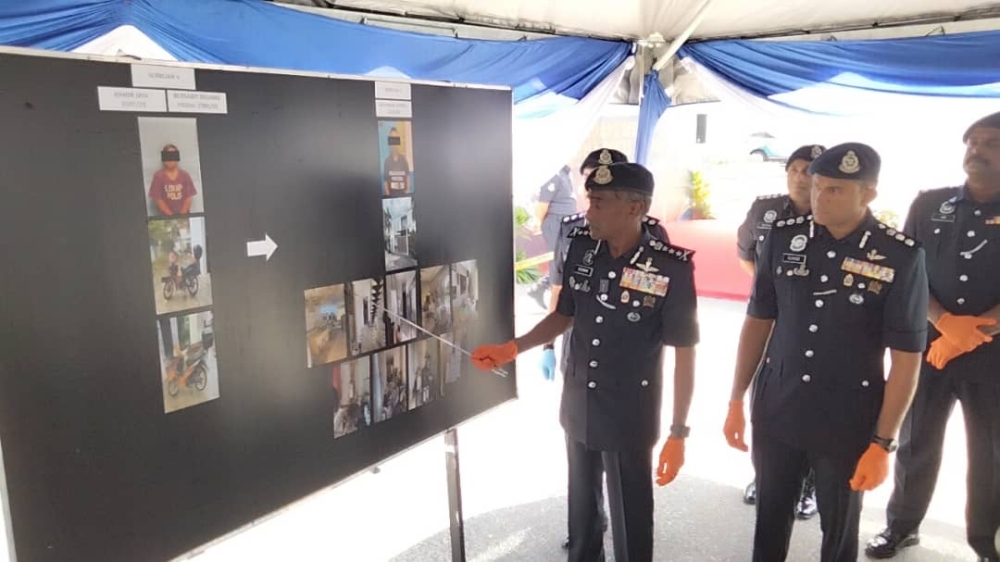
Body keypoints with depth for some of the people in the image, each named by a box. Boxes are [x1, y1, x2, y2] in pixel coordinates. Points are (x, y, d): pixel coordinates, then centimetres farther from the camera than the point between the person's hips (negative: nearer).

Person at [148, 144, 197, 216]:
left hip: (184, 215, 2)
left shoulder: (185, 175, 5)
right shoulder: (158, 176, -1)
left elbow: (189, 197, 2)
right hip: (166, 217, -2)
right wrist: (170, 215, -12)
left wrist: (182, 214, -10)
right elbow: (158, 198, -5)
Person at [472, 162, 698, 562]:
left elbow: (684, 355, -14)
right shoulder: (582, 248, -6)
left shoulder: (670, 269, -21)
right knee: (581, 503, 25)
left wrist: (678, 433, -12)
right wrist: (511, 349, -3)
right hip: (578, 407, 5)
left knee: (630, 517, 12)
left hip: (630, 416, -5)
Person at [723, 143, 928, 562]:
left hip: (848, 422, -2)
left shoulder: (901, 257, -13)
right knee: (770, 518, 18)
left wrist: (883, 442, -9)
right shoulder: (783, 238, -5)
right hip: (774, 412, 2)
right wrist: (736, 402, 3)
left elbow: (907, 359, -8)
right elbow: (757, 322, 3)